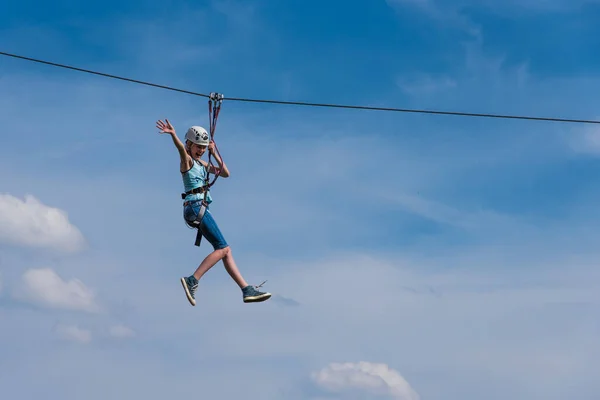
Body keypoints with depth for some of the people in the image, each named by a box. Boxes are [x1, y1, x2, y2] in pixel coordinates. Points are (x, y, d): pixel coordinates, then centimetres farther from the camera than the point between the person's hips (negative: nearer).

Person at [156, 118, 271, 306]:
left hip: (200, 209, 9)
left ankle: (247, 290, 2)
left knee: (225, 250, 4)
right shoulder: (186, 160, -4)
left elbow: (225, 173, 21)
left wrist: (214, 153, 11)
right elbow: (180, 148, -28)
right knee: (222, 248, -15)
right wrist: (173, 134, -49)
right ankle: (192, 280, -20)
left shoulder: (200, 163, 22)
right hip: (195, 206, -9)